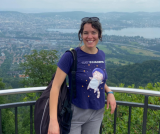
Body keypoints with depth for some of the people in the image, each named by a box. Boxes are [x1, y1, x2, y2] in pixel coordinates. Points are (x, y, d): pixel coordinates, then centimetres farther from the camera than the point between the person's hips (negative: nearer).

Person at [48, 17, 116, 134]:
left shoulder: (101, 55, 1)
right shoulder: (71, 56, -17)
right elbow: (56, 86, -20)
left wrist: (109, 92, -1)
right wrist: (53, 120, -28)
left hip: (97, 113, 5)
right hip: (76, 113, -5)